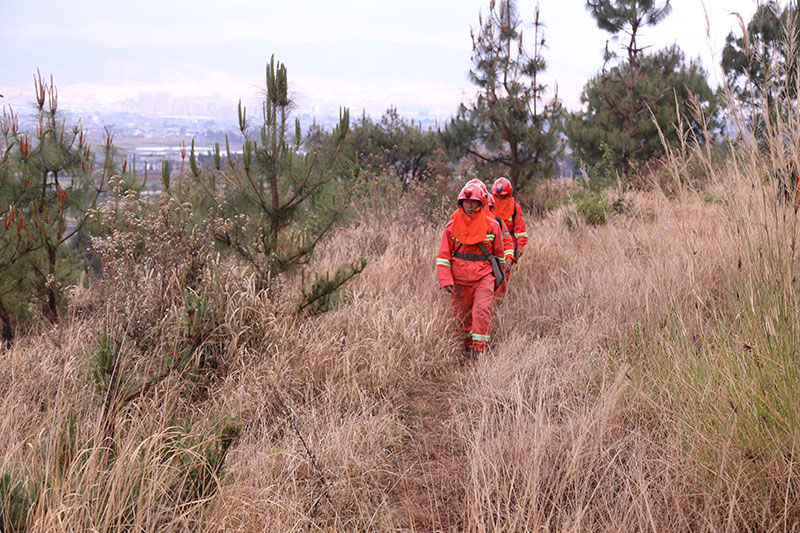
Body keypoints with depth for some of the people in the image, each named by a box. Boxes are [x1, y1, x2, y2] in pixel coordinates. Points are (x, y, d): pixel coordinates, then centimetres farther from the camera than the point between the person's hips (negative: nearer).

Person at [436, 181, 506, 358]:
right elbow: (443, 256, 3)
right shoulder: (452, 226, 3)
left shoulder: (491, 226, 3)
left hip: (484, 278, -1)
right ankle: (468, 348, 26)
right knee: (462, 316, 8)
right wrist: (445, 281, -6)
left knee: (482, 310, -18)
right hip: (460, 280, 1)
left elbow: (499, 254, 16)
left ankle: (480, 349, -15)